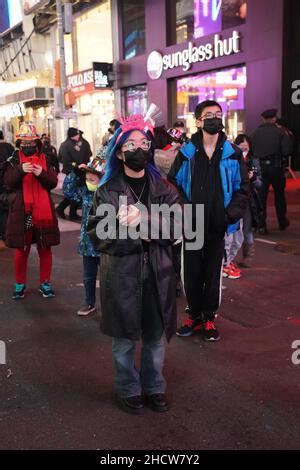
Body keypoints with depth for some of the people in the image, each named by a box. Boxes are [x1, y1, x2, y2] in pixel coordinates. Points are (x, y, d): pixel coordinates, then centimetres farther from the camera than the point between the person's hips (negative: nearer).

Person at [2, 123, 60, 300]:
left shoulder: (46, 160, 5)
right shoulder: (14, 161, 3)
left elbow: (53, 183, -2)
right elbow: (7, 183, -8)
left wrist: (42, 174, -21)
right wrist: (20, 171, -23)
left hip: (43, 212, 1)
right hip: (21, 212, -1)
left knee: (45, 249, 10)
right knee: (22, 250, 9)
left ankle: (45, 283, 23)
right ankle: (20, 284, 23)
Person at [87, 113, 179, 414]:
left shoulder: (164, 189, 5)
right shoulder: (107, 191, -2)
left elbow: (176, 229, -7)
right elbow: (97, 235, -10)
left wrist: (146, 224, -20)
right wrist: (131, 230, -19)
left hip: (157, 274, 2)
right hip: (121, 274, -2)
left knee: (155, 336, 14)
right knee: (124, 339, 10)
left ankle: (154, 387, 36)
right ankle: (129, 389, 32)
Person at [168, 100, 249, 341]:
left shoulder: (233, 153, 1)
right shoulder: (187, 152, -1)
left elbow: (242, 189, 2)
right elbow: (173, 183, 1)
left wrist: (231, 215, -10)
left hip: (218, 226, 0)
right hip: (192, 225, 0)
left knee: (213, 274, 10)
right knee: (192, 273, 9)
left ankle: (209, 318, 26)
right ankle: (194, 316, 27)